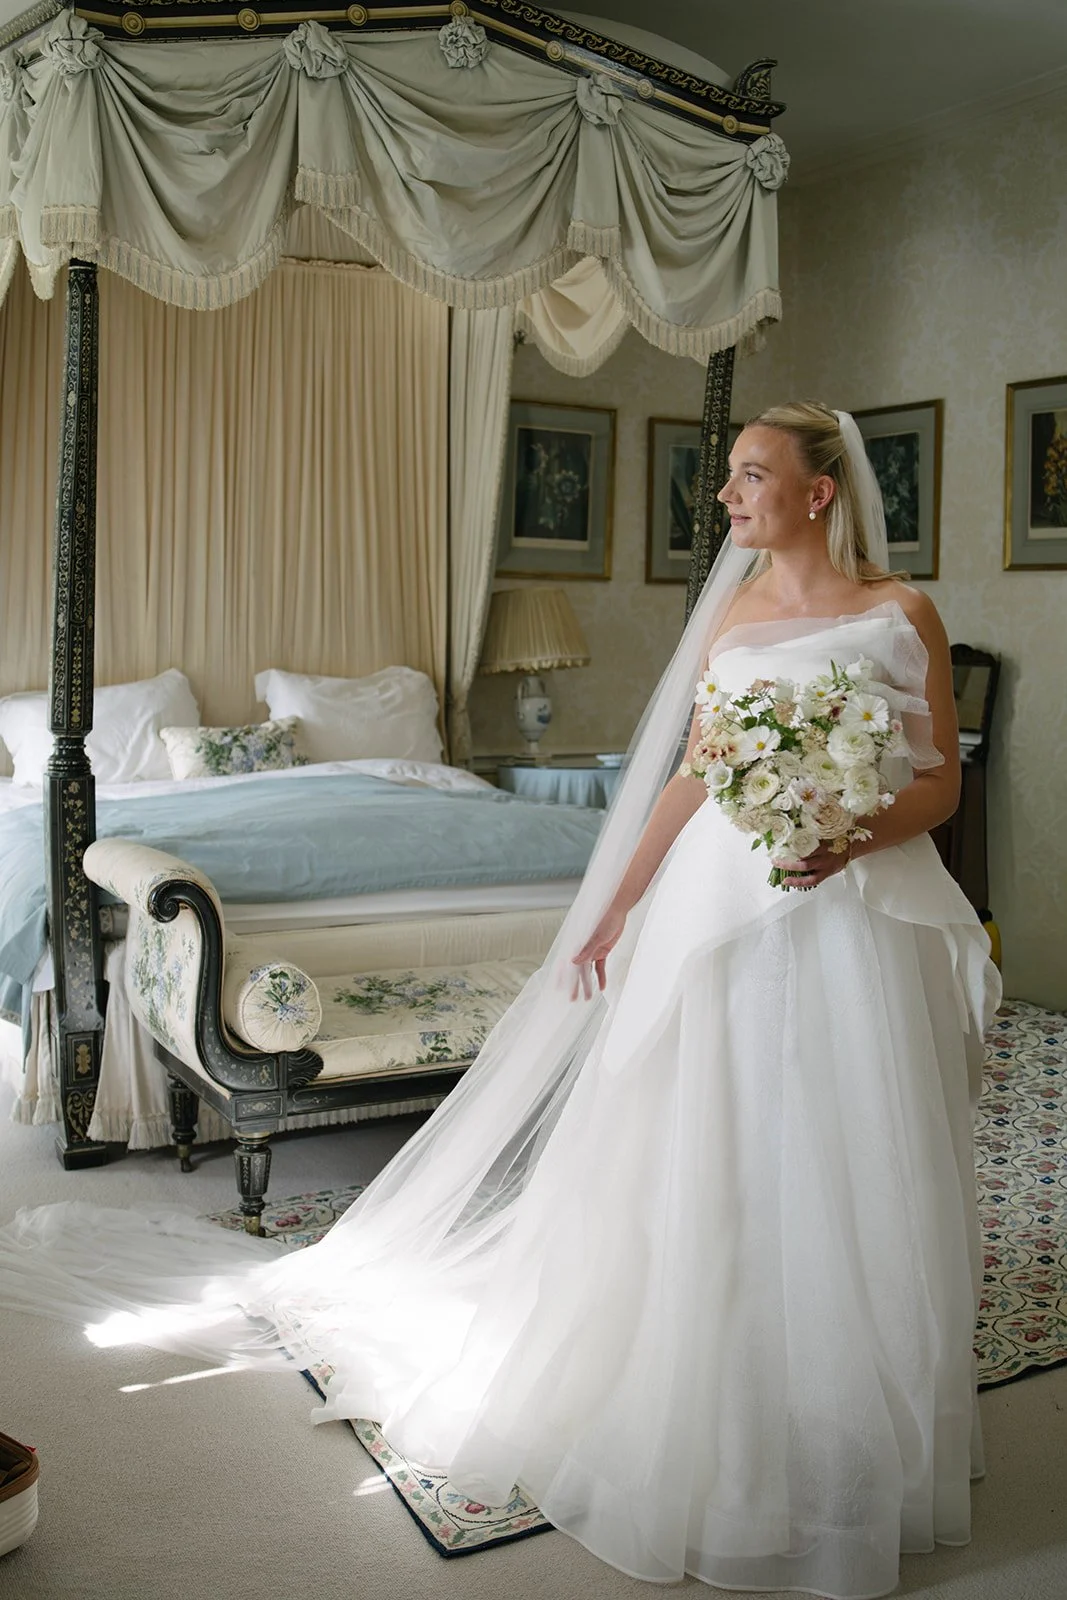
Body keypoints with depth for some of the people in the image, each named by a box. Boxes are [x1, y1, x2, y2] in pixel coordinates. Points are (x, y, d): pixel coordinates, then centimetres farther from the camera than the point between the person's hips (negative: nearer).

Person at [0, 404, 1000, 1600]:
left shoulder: (901, 614, -1)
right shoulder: (730, 614, 10)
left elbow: (941, 783, 0)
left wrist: (853, 835, -19)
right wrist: (616, 909, 11)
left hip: (859, 911, -2)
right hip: (720, 900, 3)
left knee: (846, 1176, 4)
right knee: (703, 1160, 7)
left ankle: (848, 1441, 26)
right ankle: (707, 1422, 27)